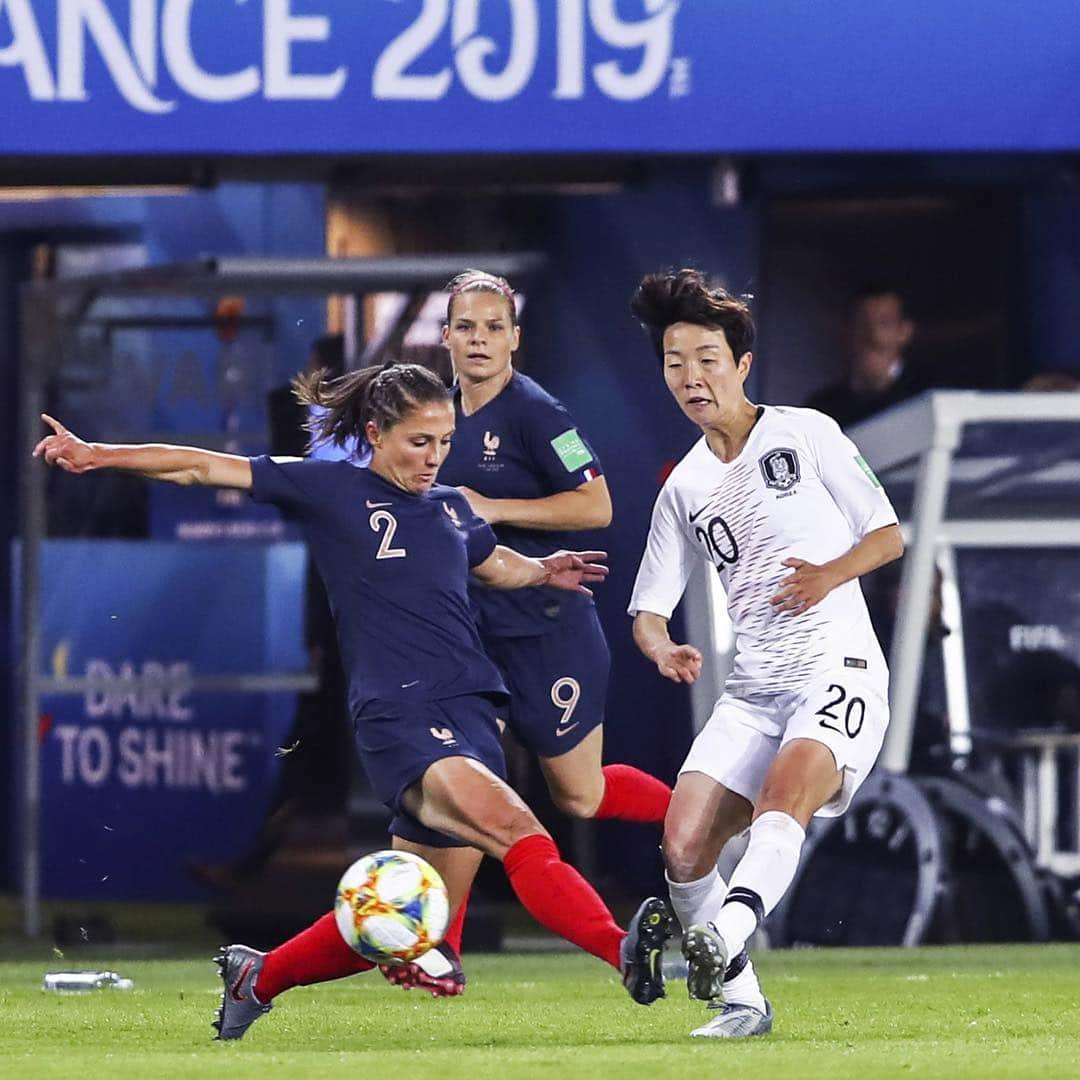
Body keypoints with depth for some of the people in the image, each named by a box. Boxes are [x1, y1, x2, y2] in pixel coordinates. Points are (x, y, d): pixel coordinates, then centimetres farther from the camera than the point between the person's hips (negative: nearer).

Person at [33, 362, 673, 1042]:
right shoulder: (331, 490, 3)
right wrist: (99, 456, -1)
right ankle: (624, 951, -46)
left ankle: (259, 978, 24)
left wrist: (544, 571, 25)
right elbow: (203, 468, 5)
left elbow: (494, 563, 42)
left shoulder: (451, 507, 18)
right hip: (397, 714, -7)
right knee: (522, 836, -30)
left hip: (471, 709, 7)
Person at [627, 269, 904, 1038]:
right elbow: (649, 608, 14)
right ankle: (741, 1002, 1)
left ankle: (724, 936, -56)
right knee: (683, 845, -11)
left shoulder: (805, 433, 3)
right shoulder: (684, 488, 15)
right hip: (752, 687, 5)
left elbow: (889, 535, 5)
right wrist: (663, 649, -10)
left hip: (839, 666, -5)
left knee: (784, 795, -33)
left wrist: (831, 575, -16)